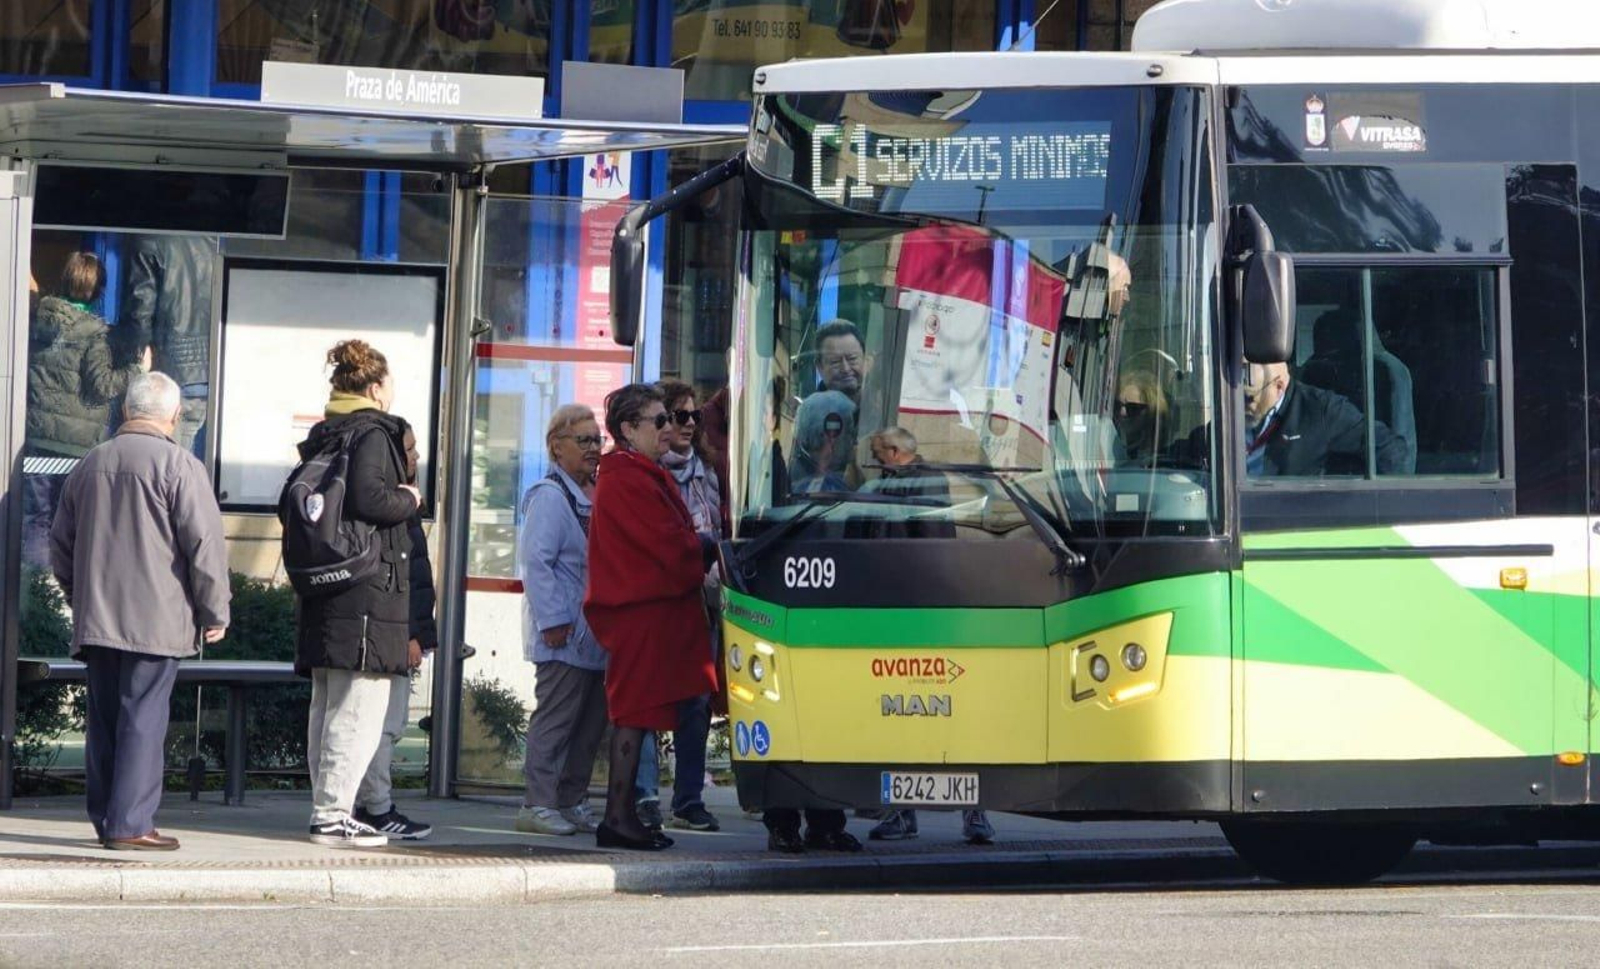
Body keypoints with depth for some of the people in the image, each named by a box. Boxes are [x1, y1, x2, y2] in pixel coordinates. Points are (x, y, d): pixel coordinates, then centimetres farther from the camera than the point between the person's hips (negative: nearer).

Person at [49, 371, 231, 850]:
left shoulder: (89, 465, 13)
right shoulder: (178, 465, -8)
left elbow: (60, 544, 20)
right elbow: (204, 543, -11)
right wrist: (215, 612, -2)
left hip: (95, 618, 6)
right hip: (156, 620, -6)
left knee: (104, 720, 11)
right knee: (143, 720, -5)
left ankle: (105, 818, 13)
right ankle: (130, 822, -9)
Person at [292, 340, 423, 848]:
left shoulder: (321, 436, 16)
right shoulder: (373, 433, -10)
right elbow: (368, 498, -24)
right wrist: (409, 499, -6)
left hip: (322, 592, 9)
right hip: (367, 591, -9)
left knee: (327, 707, 13)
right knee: (357, 710, -7)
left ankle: (325, 810, 16)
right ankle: (333, 815, -9)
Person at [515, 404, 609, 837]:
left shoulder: (596, 496, 17)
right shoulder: (549, 497, -10)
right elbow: (535, 561, -16)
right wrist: (553, 620, -20)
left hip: (595, 636, 9)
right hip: (564, 638, -9)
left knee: (591, 721, 11)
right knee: (556, 718, -8)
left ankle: (572, 802, 18)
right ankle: (538, 805, -5)